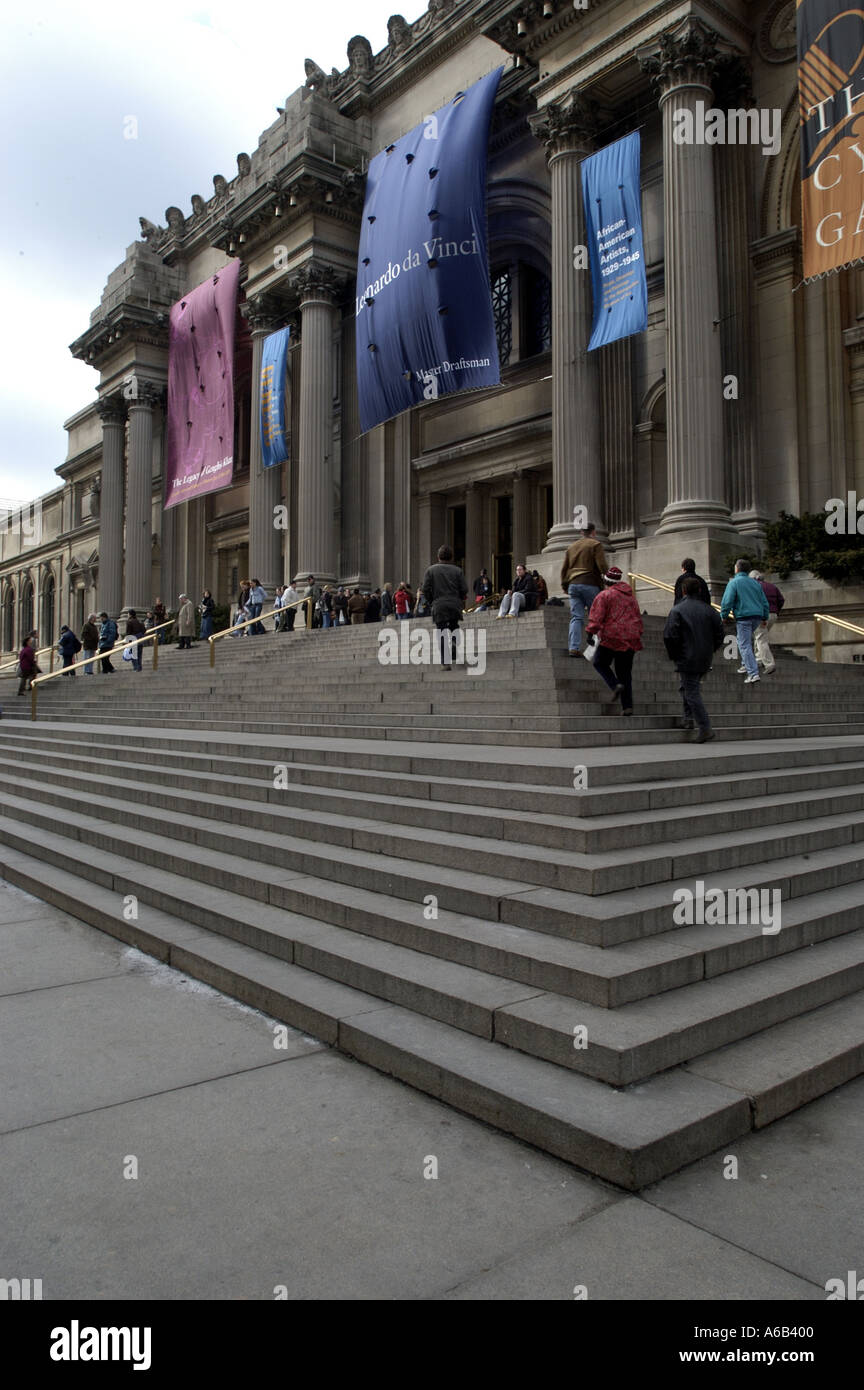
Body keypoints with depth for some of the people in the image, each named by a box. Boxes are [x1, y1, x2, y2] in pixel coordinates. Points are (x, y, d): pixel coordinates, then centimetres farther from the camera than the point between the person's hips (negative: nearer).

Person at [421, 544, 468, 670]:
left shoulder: (431, 570, 3)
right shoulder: (457, 570, 3)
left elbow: (425, 589, -1)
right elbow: (464, 590, -1)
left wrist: (431, 602, 14)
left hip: (439, 606, -1)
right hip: (455, 605, 1)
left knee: (442, 635, 0)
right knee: (454, 628, 22)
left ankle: (446, 662, -8)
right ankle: (453, 642, -8)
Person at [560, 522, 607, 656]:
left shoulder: (572, 546, 18)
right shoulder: (595, 545, 0)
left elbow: (564, 568, 18)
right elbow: (602, 566, -9)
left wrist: (564, 585, 23)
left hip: (573, 585, 5)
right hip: (590, 584, -5)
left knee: (576, 617, -1)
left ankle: (573, 648, -12)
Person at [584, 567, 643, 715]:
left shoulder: (604, 595, -3)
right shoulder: (630, 596, 17)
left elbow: (596, 617, -12)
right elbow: (638, 618, 20)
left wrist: (591, 632, -8)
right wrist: (637, 635, 26)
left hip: (611, 638, -5)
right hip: (630, 640, 6)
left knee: (600, 663, 13)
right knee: (625, 672, 8)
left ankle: (615, 685, -12)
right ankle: (627, 706, 2)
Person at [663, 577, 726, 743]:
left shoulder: (677, 610, -9)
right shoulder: (709, 610, 5)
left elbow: (669, 636, -14)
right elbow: (719, 634, 5)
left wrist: (674, 655, 0)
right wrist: (709, 651, 17)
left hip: (687, 659, -6)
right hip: (705, 660, 6)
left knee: (692, 692, -3)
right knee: (687, 687, 25)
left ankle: (705, 728, -9)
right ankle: (689, 718, 25)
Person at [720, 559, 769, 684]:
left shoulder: (734, 583, -4)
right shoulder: (755, 583, 16)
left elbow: (727, 602, -12)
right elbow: (764, 602, 18)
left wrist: (723, 616, -3)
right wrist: (765, 618, 25)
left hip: (743, 617, -7)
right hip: (757, 617, 7)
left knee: (744, 646, -5)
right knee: (747, 641, 26)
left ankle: (753, 673, -13)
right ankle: (745, 665, 23)